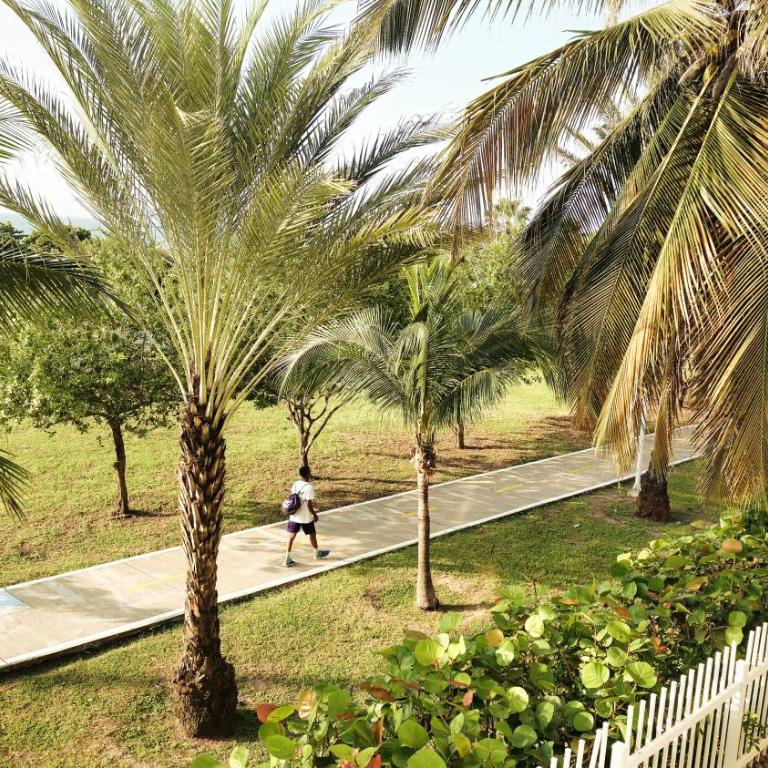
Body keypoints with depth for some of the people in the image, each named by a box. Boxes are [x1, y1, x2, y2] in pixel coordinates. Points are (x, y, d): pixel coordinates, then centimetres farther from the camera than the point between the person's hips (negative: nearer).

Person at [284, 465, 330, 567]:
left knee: (291, 536, 6)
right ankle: (317, 553, 35)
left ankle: (288, 559, 4)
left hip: (294, 516, 6)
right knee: (312, 534, 16)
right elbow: (309, 504, -22)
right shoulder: (309, 487, -21)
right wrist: (314, 514, -8)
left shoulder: (295, 484, 1)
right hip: (305, 517, -5)